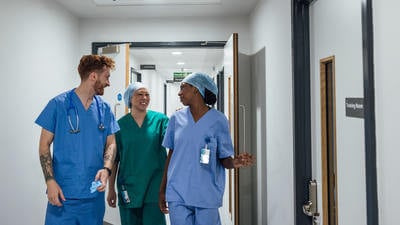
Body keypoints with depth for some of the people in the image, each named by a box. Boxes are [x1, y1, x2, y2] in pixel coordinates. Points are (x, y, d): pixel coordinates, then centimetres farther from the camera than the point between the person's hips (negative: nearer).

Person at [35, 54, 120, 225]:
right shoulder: (59, 104, -5)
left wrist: (106, 169, -11)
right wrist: (50, 181, -12)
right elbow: (44, 145, -2)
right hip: (63, 193, -3)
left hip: (94, 193, 4)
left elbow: (111, 143, 8)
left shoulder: (104, 109, 5)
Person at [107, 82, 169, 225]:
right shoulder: (121, 124, 2)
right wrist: (111, 189, 5)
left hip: (154, 186, -1)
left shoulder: (160, 119, 0)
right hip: (128, 187, 1)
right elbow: (114, 159, 5)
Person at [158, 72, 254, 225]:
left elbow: (224, 159, -2)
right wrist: (162, 189, 11)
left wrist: (235, 163, -25)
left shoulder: (218, 120, -5)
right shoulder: (176, 118, 4)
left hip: (207, 196, -2)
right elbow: (171, 154, 10)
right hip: (177, 195, 2)